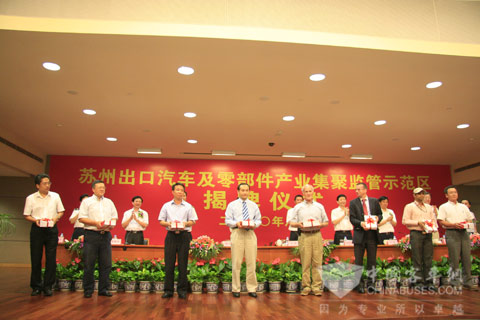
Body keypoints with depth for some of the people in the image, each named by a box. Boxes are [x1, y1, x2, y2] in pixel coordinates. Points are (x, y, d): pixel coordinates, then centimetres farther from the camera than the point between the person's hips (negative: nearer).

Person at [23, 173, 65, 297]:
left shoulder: (55, 196, 7)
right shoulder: (31, 198, 3)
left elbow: (61, 211, 12)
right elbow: (27, 215, 5)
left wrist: (56, 218, -8)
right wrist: (35, 220, -14)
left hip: (52, 229, 1)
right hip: (37, 229, -1)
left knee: (51, 259, 1)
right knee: (36, 259, 4)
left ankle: (48, 286, 11)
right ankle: (36, 286, 18)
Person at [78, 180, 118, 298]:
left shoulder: (109, 202, 17)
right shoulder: (87, 201, 5)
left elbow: (115, 217, 17)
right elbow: (82, 218, -4)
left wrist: (112, 224, -4)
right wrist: (96, 223, -15)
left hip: (106, 235, 4)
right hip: (91, 235, -4)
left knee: (106, 264, 4)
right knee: (89, 264, 0)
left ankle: (103, 289, 14)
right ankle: (88, 290, 11)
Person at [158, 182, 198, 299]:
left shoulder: (188, 206, 7)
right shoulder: (166, 206, 9)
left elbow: (193, 221, 6)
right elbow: (161, 221, 8)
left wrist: (185, 223, -14)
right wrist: (168, 224, -11)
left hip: (184, 236, 0)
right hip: (171, 235, 1)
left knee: (183, 264, 2)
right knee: (169, 263, 1)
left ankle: (182, 290, 11)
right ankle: (168, 290, 10)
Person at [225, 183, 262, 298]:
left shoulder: (254, 205, 15)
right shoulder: (232, 205, 8)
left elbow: (259, 220, 15)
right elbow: (227, 220, 5)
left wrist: (254, 224, -7)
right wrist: (236, 223, -14)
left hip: (250, 234, 2)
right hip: (237, 233, -2)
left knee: (251, 262, 1)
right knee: (236, 263, -1)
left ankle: (252, 289, 10)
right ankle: (236, 289, 9)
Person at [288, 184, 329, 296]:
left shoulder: (319, 206, 14)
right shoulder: (298, 207, 11)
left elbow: (326, 222, 15)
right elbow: (291, 223, 9)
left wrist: (321, 224, -7)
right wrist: (298, 224, -11)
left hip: (317, 235, 1)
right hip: (304, 236, -1)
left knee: (317, 262, -2)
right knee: (305, 263, -1)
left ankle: (317, 287, 5)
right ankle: (306, 286, 6)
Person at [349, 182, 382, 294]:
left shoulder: (374, 201, 8)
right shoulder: (353, 203, 2)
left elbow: (380, 214, 13)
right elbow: (352, 218, -3)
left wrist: (377, 218, -10)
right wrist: (361, 223, -21)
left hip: (372, 234, 2)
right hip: (359, 234, -1)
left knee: (372, 260, 8)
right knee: (358, 261, 3)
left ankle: (371, 283, 19)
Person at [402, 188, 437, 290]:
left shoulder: (429, 207, 19)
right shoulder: (409, 207, 3)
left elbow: (434, 219, 17)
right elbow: (404, 221, -5)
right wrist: (418, 222, -13)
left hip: (427, 234, 5)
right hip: (416, 234, -4)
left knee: (428, 258, 4)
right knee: (417, 259, -2)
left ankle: (428, 281, 11)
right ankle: (419, 282, 3)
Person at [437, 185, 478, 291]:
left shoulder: (463, 207, 19)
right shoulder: (444, 207, 4)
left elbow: (470, 219, 20)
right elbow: (441, 221, -5)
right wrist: (453, 225, -18)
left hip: (464, 232, 5)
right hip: (452, 233, -5)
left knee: (467, 258, 3)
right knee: (454, 259, -5)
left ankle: (468, 283, 12)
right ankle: (455, 284, 2)